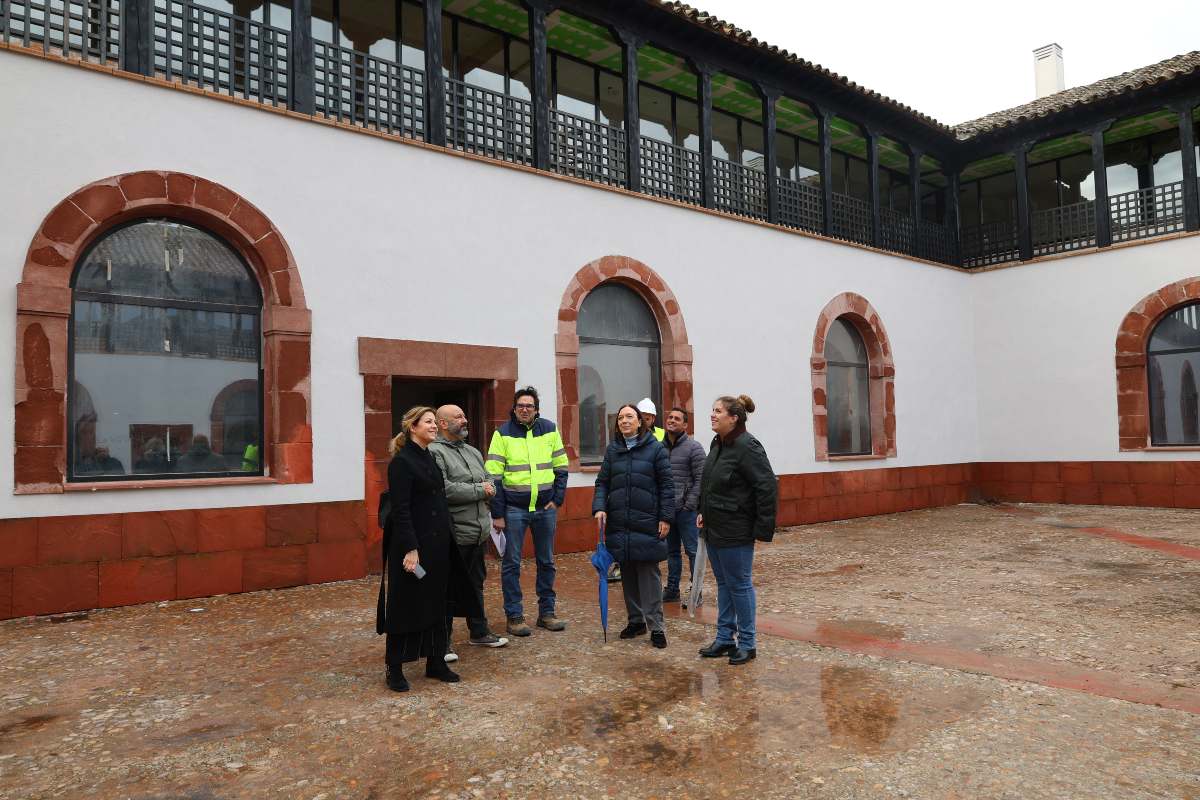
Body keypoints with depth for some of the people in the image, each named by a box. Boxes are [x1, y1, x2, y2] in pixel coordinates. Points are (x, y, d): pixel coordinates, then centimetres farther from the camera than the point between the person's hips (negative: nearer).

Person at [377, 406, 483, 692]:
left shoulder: (430, 459, 12)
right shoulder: (402, 462, -13)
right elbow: (400, 509, -18)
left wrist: (444, 540, 15)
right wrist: (410, 548, -22)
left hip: (437, 545, 8)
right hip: (413, 544, -8)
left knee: (436, 604, 13)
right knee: (406, 606, 2)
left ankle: (436, 663, 24)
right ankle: (394, 669, 15)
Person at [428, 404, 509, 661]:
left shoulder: (473, 452, 16)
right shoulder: (434, 452, -13)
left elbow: (489, 483, 17)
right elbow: (443, 489, -24)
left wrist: (488, 489, -7)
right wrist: (478, 490, -14)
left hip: (479, 532, 8)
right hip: (453, 534, -8)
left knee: (476, 584, 20)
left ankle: (479, 632, 35)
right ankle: (444, 642, 16)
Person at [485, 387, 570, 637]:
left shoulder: (549, 429, 4)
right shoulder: (503, 434, -5)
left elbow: (561, 466, 9)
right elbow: (494, 476, -7)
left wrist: (557, 499, -1)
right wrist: (497, 513, -11)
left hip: (545, 508, 3)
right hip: (514, 509, -3)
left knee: (546, 562, 11)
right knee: (511, 564, 2)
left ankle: (546, 612, 23)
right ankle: (514, 616, 13)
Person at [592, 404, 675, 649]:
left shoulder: (656, 448, -2)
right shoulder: (612, 450, 9)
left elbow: (666, 485, -3)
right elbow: (602, 482, 9)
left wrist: (666, 517, -9)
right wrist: (599, 507, -7)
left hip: (647, 523, -4)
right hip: (618, 523, 4)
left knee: (649, 574, -2)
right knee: (627, 574, 12)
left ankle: (656, 626, 6)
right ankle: (635, 620, 25)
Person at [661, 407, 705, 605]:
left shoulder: (693, 447, -6)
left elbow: (700, 479, -10)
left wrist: (689, 505, -14)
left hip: (685, 509, -5)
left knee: (692, 551, 1)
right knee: (671, 552, 15)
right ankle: (672, 590, 25)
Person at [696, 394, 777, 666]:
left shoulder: (747, 447, -18)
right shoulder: (717, 444, 9)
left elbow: (766, 486, -21)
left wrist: (763, 527, -20)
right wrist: (703, 512, 14)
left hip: (735, 531, -9)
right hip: (714, 528, 9)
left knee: (739, 584, 3)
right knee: (723, 583, 17)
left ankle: (747, 643, 18)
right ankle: (724, 638, 29)